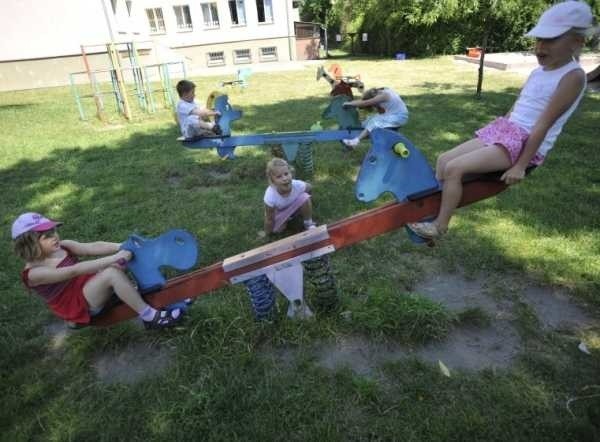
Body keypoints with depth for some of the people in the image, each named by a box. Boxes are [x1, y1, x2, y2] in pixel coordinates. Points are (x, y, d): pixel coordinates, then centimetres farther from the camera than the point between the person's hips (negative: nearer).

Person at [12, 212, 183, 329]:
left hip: (89, 288, 8)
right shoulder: (33, 273, -18)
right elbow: (74, 271, -32)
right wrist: (113, 259, -39)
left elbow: (93, 247, -14)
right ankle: (150, 317, -29)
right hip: (78, 307, -7)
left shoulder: (62, 247, 1)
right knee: (112, 272, -32)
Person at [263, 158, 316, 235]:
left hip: (295, 206, 1)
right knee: (277, 229, -14)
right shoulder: (270, 196, -40)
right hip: (279, 211, -1)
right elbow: (269, 219, -26)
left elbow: (309, 187, -8)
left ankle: (309, 223, -2)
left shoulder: (298, 185, -35)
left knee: (304, 197, -26)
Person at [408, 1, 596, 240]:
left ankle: (440, 225, -9)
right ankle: (437, 208, 8)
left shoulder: (573, 76, -11)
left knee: (454, 168, -22)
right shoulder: (537, 73, 13)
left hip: (525, 144, -8)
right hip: (503, 133, 8)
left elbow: (543, 124, -17)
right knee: (443, 159, 1)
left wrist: (521, 166, -18)